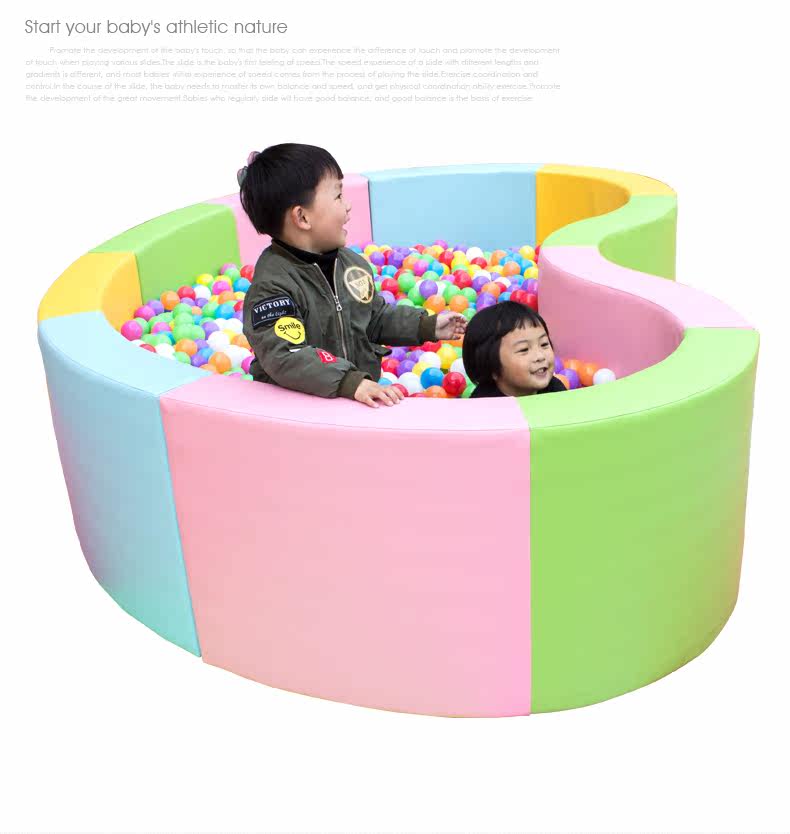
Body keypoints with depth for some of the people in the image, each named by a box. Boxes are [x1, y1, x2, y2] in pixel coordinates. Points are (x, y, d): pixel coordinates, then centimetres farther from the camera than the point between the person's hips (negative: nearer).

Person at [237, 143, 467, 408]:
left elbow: (376, 318, 21)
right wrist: (351, 383, -36)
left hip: (361, 395, 7)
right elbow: (284, 357, -28)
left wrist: (427, 326, 12)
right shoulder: (272, 284, -18)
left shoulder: (352, 263, 7)